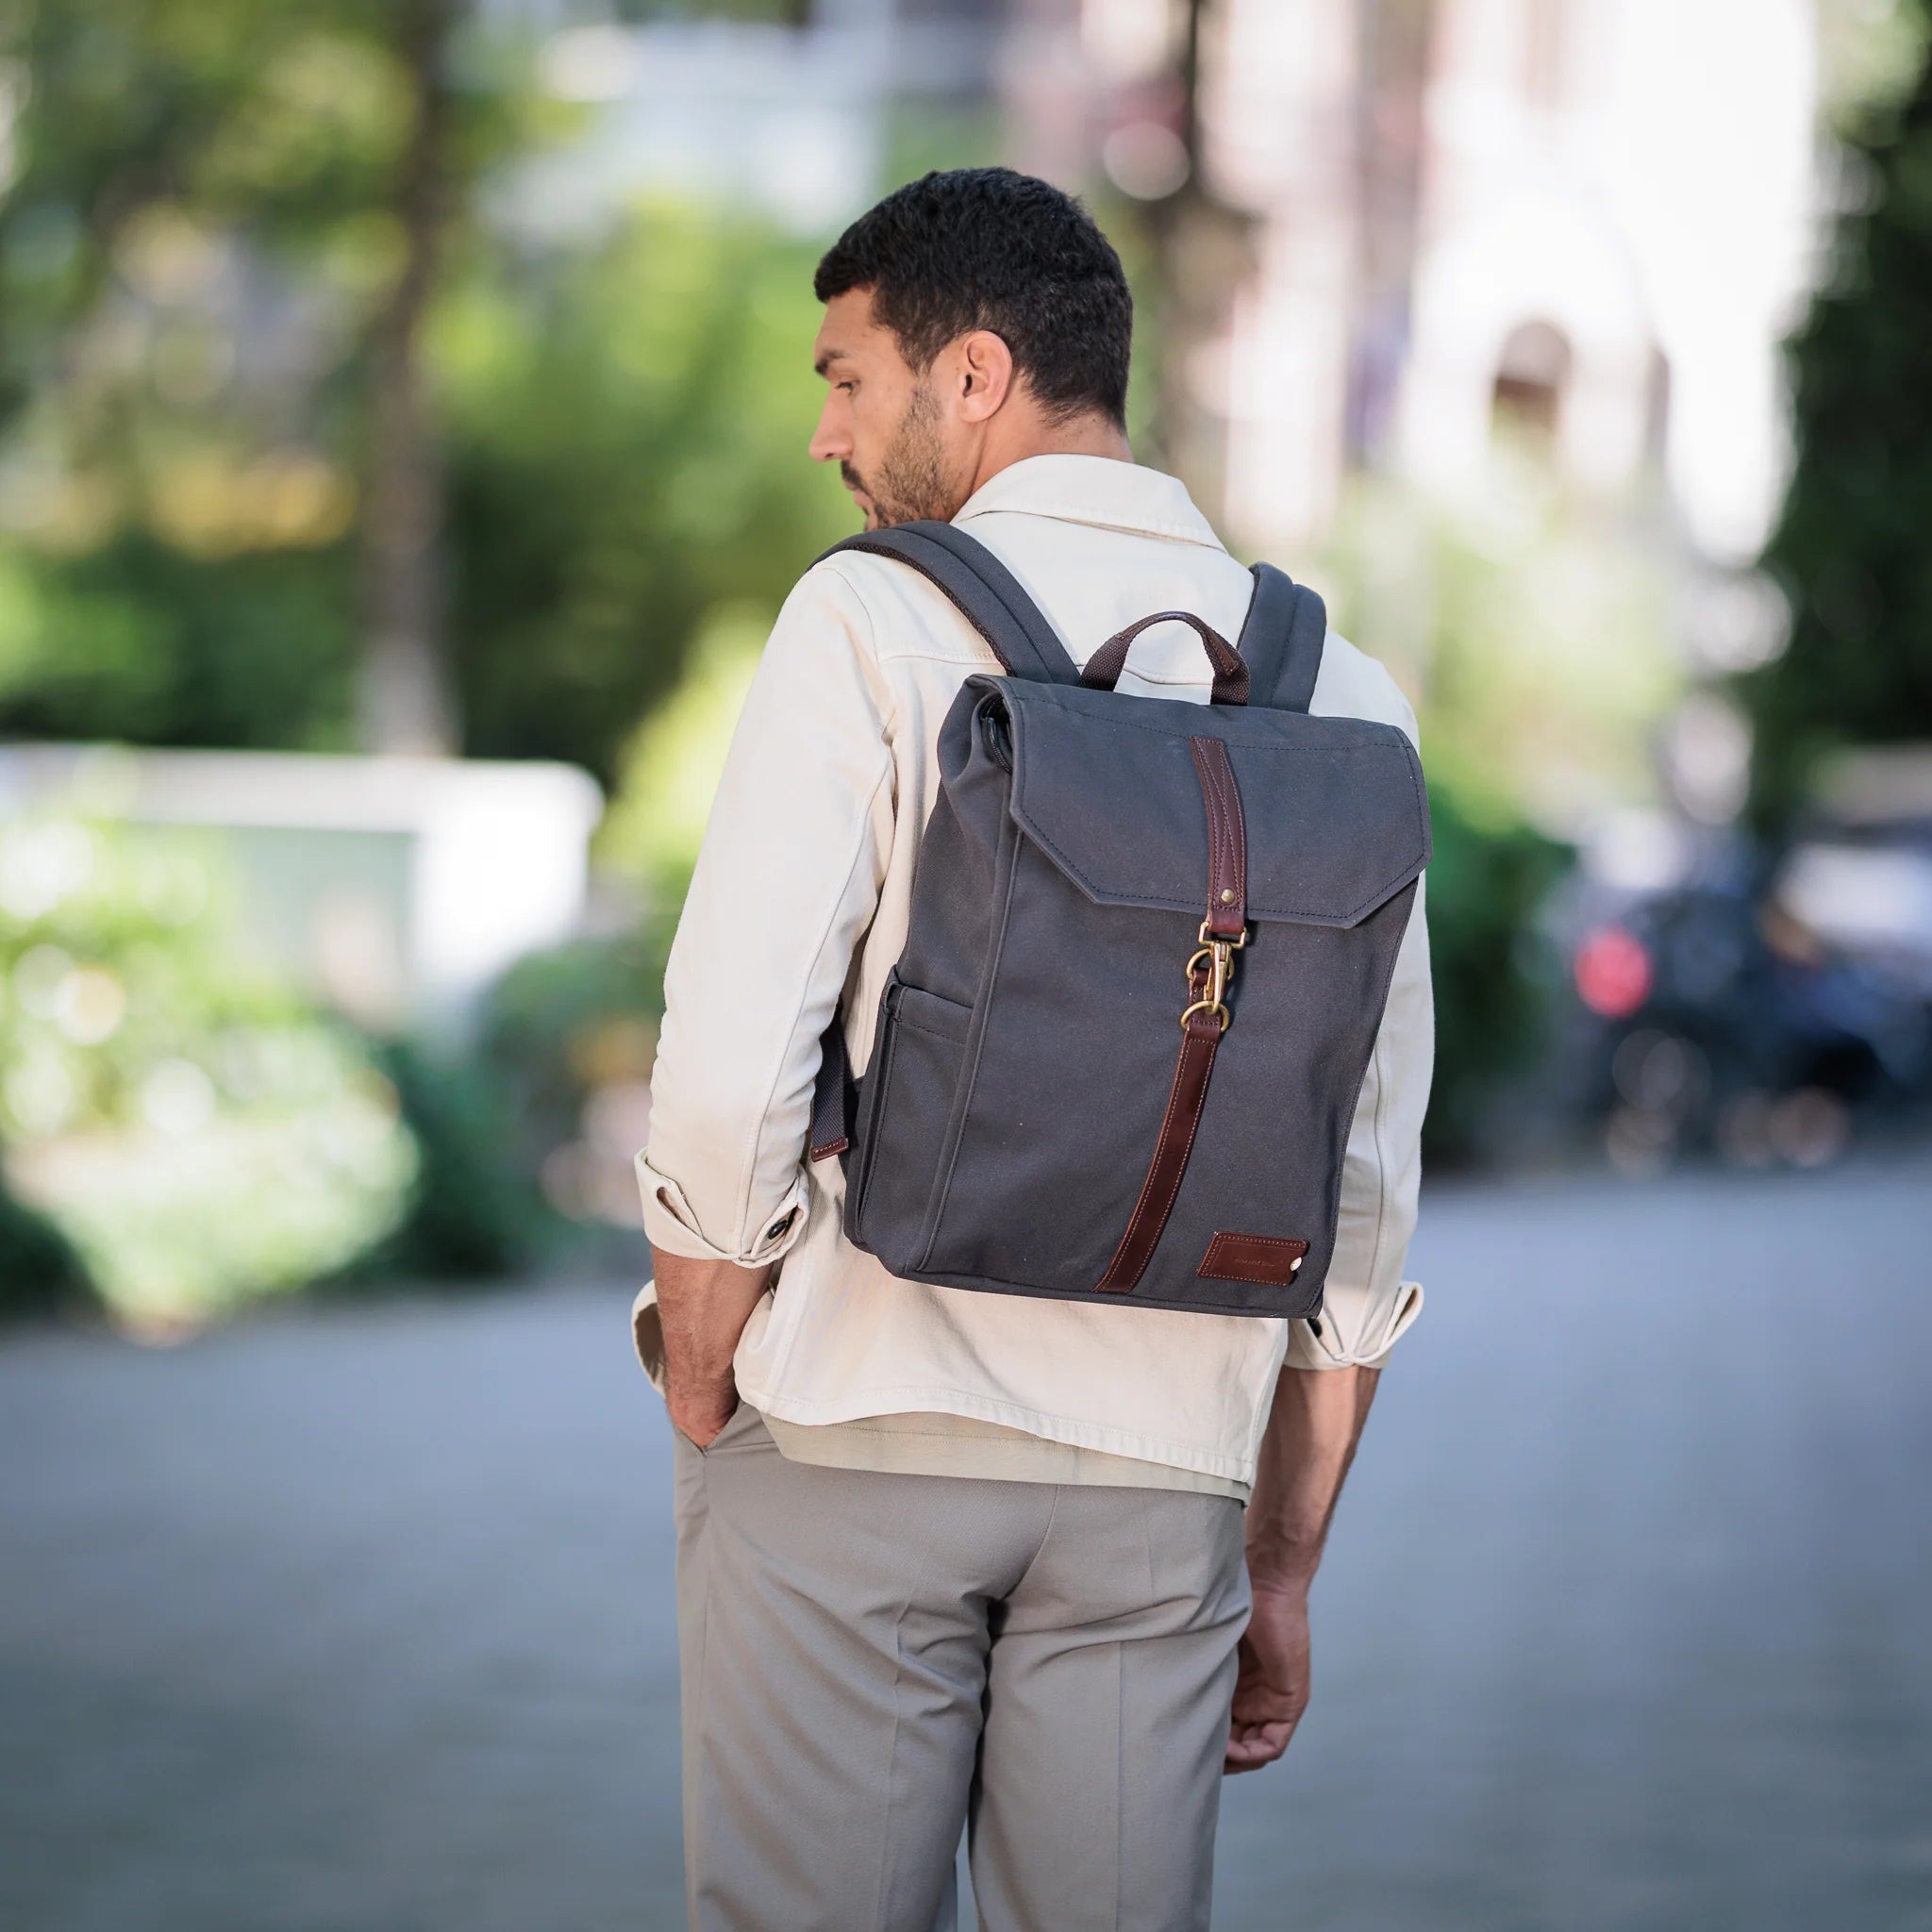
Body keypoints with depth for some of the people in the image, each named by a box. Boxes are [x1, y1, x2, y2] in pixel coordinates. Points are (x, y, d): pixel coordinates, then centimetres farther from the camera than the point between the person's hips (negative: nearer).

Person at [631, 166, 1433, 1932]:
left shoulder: (871, 619, -6)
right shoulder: (1335, 694, 7)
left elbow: (733, 1075, -13)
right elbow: (1362, 1200, 9)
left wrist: (699, 1400, 0)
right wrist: (1284, 1571, 16)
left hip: (857, 1435, -4)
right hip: (1164, 1464, 4)